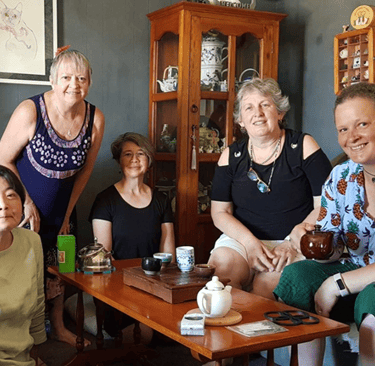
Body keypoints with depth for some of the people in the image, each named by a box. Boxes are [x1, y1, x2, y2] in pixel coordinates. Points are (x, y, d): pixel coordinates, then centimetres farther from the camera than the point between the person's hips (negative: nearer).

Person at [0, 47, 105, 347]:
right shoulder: (30, 111, -24)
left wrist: (68, 213, 6)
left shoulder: (95, 119, -12)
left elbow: (85, 169, 2)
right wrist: (28, 204, -12)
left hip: (60, 210, 4)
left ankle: (59, 327, 37)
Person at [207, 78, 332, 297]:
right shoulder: (231, 156, 8)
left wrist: (293, 242, -15)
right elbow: (220, 212, 6)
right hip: (243, 239, 3)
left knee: (269, 280, -30)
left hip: (296, 243, -2)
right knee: (220, 264, -26)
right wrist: (250, 242, -11)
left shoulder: (302, 146, 0)